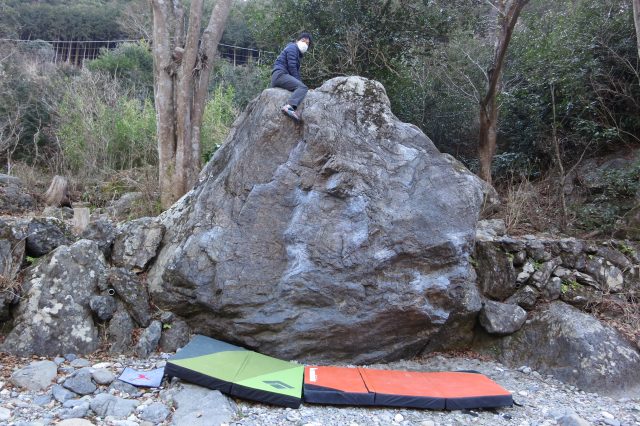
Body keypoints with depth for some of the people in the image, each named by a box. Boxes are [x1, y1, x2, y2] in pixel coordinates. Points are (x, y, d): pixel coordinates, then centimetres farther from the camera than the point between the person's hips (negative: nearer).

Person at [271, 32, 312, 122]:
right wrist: (299, 83, -14)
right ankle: (289, 107, -54)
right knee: (302, 88, -30)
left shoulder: (299, 54, 30)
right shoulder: (293, 47, 0)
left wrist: (299, 83, 7)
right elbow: (292, 67, -12)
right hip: (280, 74, -10)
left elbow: (296, 70, 23)